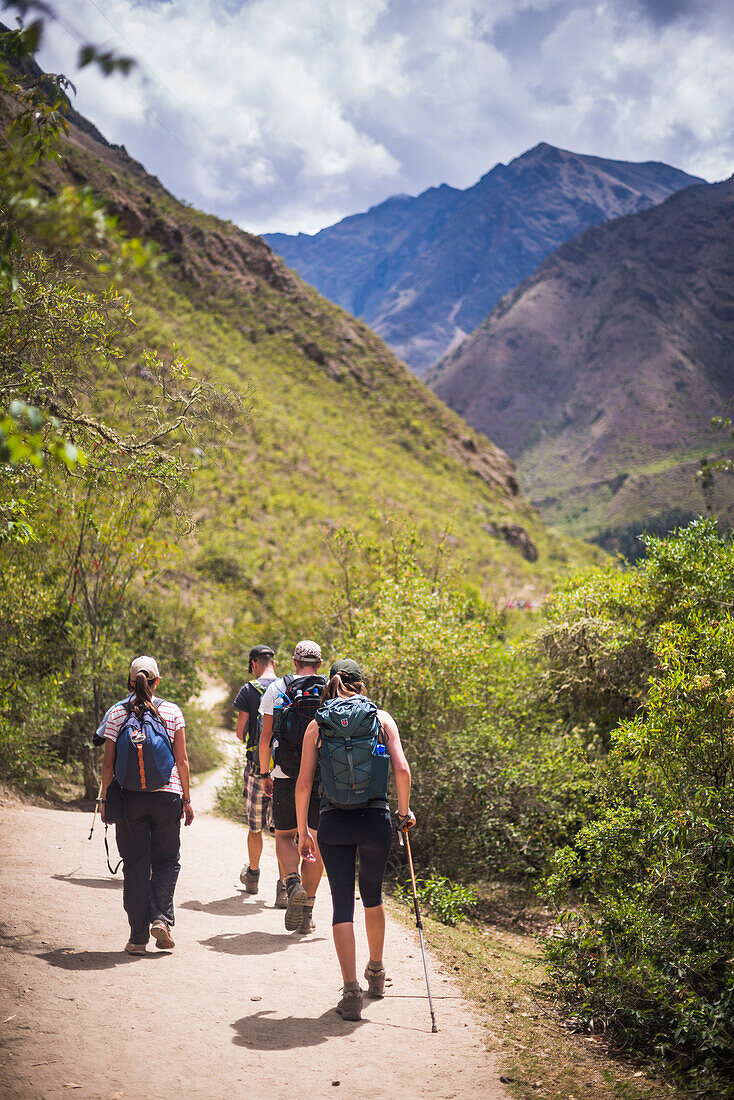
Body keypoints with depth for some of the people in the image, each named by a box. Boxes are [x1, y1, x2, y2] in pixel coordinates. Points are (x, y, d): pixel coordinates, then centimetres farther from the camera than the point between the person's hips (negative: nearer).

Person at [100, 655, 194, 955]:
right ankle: (161, 917, -4)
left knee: (135, 865, 6)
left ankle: (138, 936, 6)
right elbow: (182, 761, 0)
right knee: (166, 860, 14)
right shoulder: (171, 712, 0)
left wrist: (104, 799, 9)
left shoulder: (116, 713, 1)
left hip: (129, 796, 1)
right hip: (166, 795, -1)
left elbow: (108, 763, 0)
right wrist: (187, 799, 7)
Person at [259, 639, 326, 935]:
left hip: (286, 775, 0)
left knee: (285, 835, 14)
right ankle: (307, 911, 8)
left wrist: (265, 773, 10)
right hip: (322, 776, 1)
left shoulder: (277, 689, 2)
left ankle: (292, 883, -13)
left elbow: (265, 736, 1)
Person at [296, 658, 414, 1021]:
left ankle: (351, 992, -2)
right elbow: (402, 770, -6)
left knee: (342, 905, 5)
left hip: (334, 821, -1)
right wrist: (404, 812, 7)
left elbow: (303, 783, 1)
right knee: (373, 895, 23)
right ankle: (376, 972, 39)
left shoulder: (317, 725, 5)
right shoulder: (382, 718, 4)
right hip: (376, 818, 1)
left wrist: (303, 830, 8)